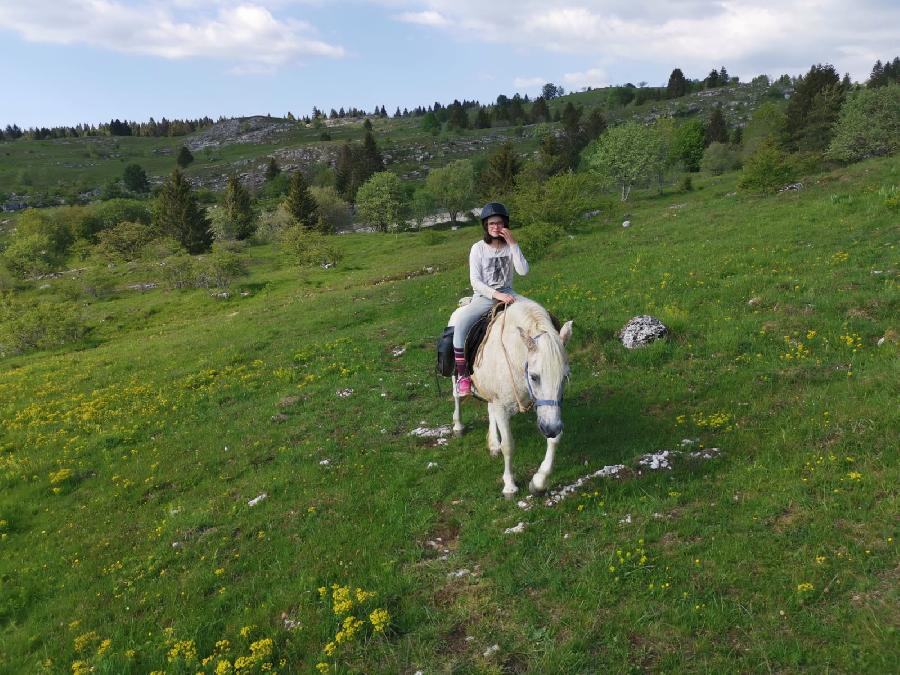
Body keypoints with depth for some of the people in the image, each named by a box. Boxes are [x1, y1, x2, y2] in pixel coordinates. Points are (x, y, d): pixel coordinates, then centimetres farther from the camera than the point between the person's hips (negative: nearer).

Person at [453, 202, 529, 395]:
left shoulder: (510, 247, 6)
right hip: (483, 297, -3)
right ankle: (462, 376, -21)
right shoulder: (478, 248, -2)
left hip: (507, 294, 3)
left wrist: (513, 244, -15)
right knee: (461, 324, -31)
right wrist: (497, 295, -24)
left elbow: (523, 271, -10)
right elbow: (475, 281, -10)